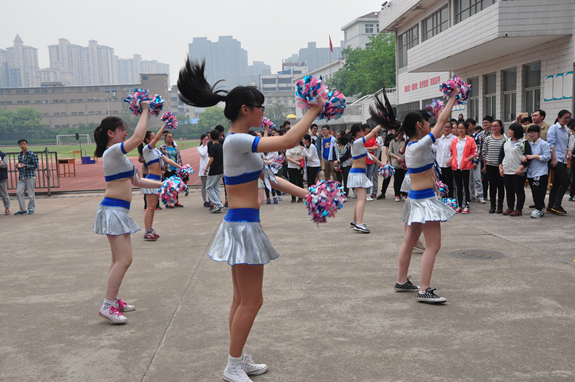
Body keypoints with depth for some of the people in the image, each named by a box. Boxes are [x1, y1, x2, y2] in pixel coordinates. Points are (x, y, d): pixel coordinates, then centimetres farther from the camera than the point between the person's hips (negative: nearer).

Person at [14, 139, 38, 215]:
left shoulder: (32, 154, -4)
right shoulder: (19, 155, 15)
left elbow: (35, 166, -8)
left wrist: (25, 165, -17)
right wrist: (17, 166, 1)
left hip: (30, 176, -6)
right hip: (21, 177, 6)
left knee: (31, 193, -1)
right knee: (18, 192, -3)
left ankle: (31, 208, 16)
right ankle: (23, 209, 7)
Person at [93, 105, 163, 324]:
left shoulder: (118, 155, 18)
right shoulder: (112, 151, -12)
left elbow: (136, 181, 20)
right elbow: (138, 137, -25)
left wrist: (161, 185, 15)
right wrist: (145, 111, -15)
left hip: (119, 211, 10)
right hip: (114, 210, -10)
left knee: (119, 260, 15)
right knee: (124, 260, -13)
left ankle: (113, 300, 24)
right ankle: (107, 306, -8)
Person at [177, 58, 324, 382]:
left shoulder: (241, 142, 13)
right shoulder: (236, 140, -18)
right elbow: (288, 141, -23)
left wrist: (304, 194, 15)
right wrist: (313, 112, -12)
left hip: (241, 224, 10)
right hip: (243, 225, -10)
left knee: (243, 299, 17)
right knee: (252, 300, 0)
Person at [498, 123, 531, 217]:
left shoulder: (524, 143, -5)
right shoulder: (506, 142, 13)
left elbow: (528, 156, -10)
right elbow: (501, 155, 14)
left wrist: (521, 168, -17)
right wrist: (500, 167, 5)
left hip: (518, 172, -6)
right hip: (506, 171, 6)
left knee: (519, 191, 0)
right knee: (509, 190, 12)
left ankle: (519, 209, 6)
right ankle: (510, 208, 20)